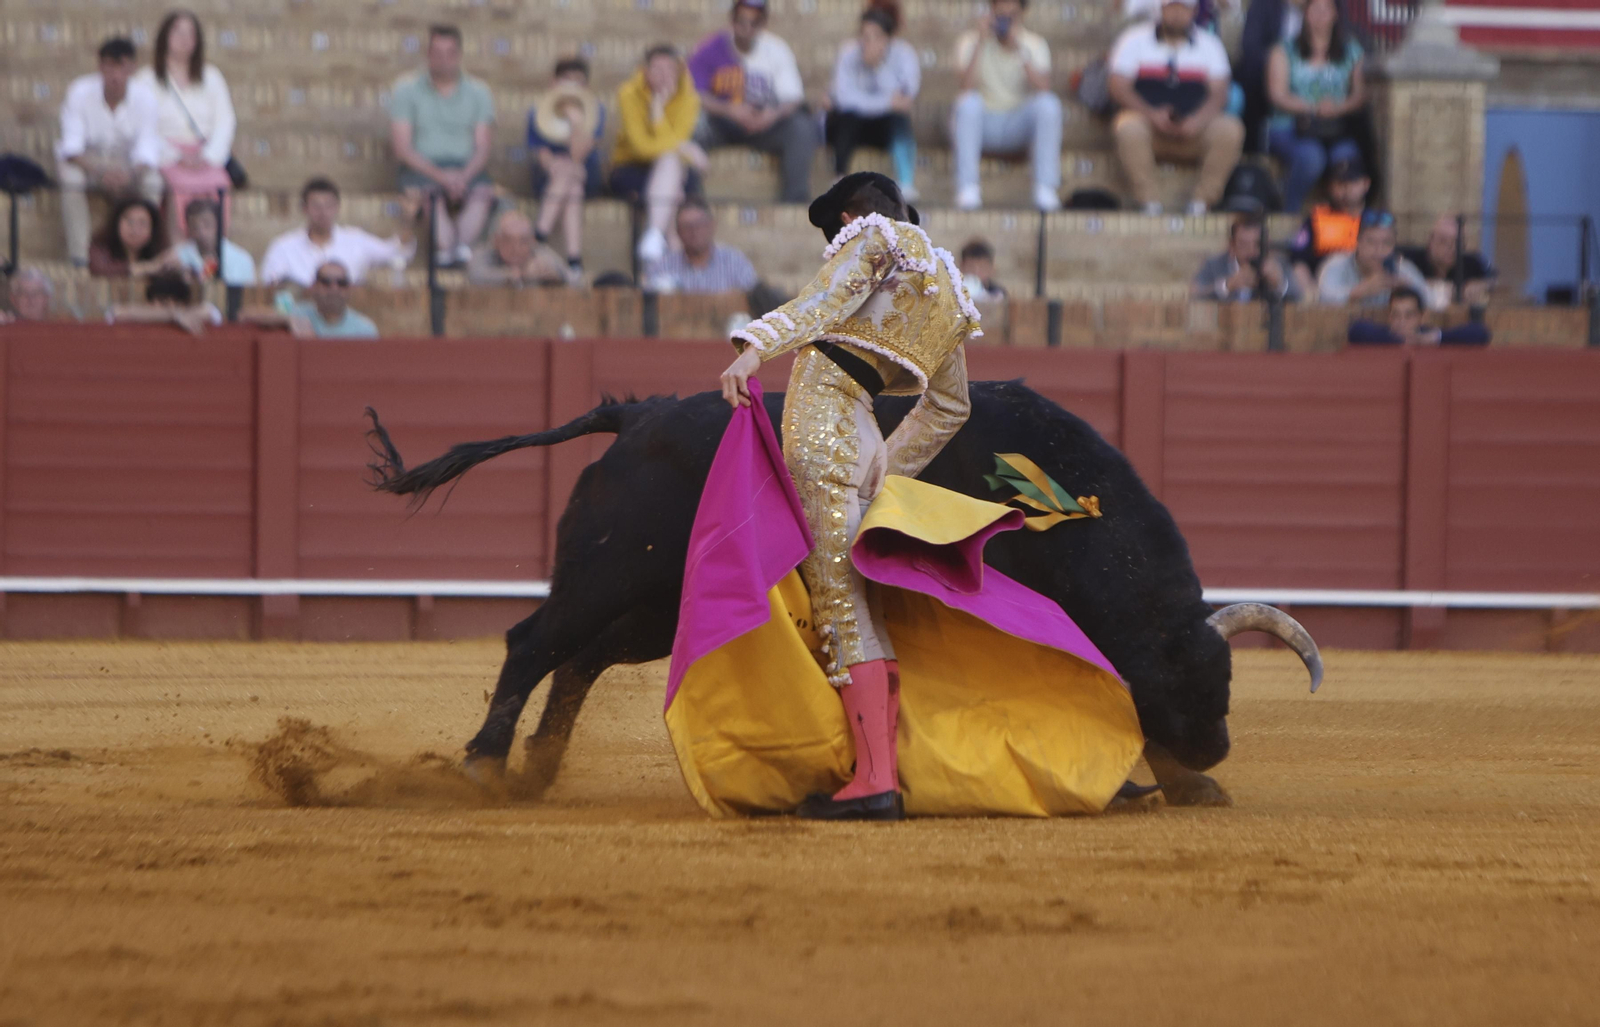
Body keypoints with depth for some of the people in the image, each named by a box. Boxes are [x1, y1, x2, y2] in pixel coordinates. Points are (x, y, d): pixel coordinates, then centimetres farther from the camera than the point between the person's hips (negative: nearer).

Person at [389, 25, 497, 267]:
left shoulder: (478, 91, 13)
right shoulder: (407, 89, 6)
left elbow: (483, 148, 7)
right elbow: (402, 148, -2)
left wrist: (464, 176, -15)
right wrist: (440, 175, -16)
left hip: (466, 170, 2)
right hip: (422, 167, -2)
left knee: (483, 192, -32)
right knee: (431, 194, -37)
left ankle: (461, 245, -53)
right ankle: (446, 248, -56)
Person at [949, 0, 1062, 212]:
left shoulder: (1034, 43, 3)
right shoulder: (970, 41, -2)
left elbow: (1043, 89, -16)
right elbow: (967, 88, -19)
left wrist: (1019, 49, -23)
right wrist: (981, 42, -23)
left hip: (1018, 127, 1)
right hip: (982, 126, -1)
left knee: (1048, 103, -28)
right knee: (969, 102, -33)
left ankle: (1045, 190, -28)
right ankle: (968, 187, -33)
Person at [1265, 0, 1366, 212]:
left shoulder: (1351, 52, 15)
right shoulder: (1285, 52, 9)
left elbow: (1360, 95, 7)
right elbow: (1278, 95, -1)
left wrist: (1338, 108, -16)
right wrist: (1314, 108, -16)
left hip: (1337, 131, 2)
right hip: (1288, 129, -2)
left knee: (1347, 157, -33)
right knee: (1310, 157, -36)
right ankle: (1290, 212, -21)